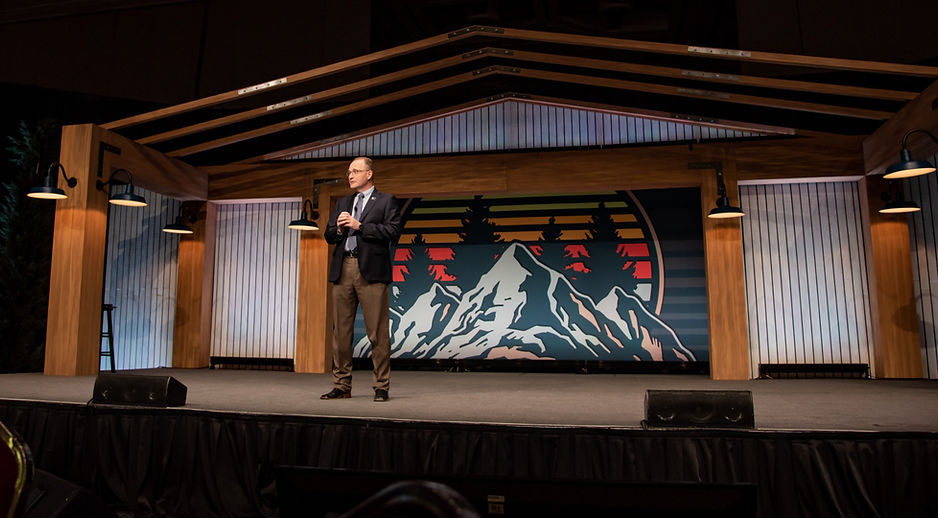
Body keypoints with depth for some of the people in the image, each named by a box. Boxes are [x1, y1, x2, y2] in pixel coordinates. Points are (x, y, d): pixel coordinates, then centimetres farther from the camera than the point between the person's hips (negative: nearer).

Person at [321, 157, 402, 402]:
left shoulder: (386, 201, 7)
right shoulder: (342, 203, 23)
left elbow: (393, 233, -7)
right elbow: (328, 236, 19)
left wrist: (359, 226, -10)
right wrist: (339, 228, -3)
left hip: (371, 271, -5)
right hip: (343, 269, 5)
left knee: (377, 332, -4)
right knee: (340, 331, 6)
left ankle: (381, 387, 5)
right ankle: (342, 386, 16)